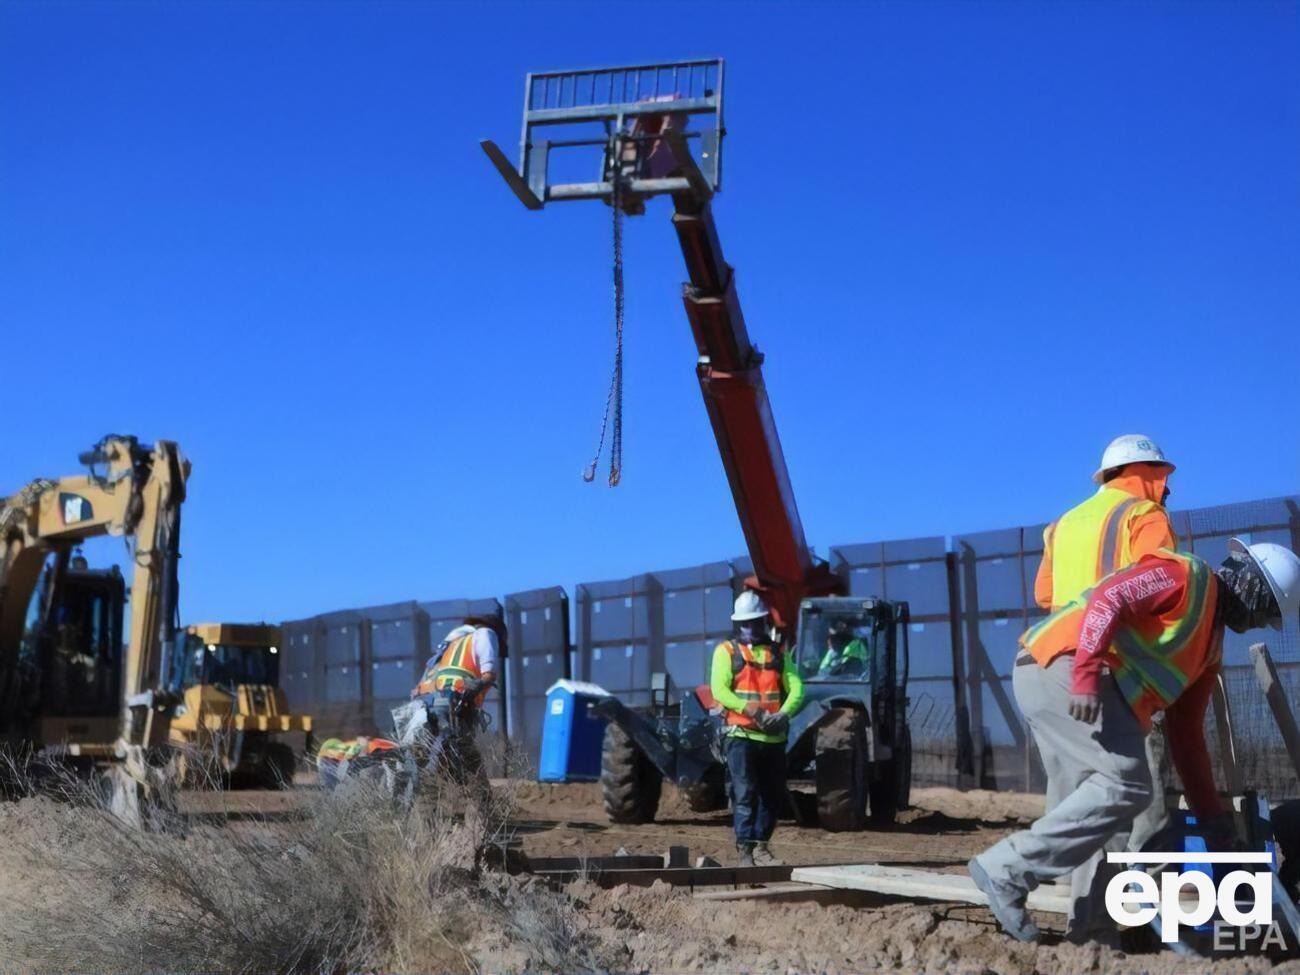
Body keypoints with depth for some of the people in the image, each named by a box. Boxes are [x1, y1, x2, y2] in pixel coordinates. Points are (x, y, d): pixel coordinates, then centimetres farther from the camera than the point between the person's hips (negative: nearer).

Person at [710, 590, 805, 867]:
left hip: (774, 737, 4)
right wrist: (750, 709, -24)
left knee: (773, 795, 9)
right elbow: (719, 690, -10)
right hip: (741, 734, -4)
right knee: (745, 794, -8)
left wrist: (784, 713, -18)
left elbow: (796, 688, 3)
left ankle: (760, 846, 21)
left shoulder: (779, 653, 13)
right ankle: (745, 849, -7)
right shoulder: (726, 651, 3)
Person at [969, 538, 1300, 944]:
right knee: (1125, 786, -16)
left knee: (1100, 795, 7)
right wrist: (1087, 677, -28)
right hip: (1061, 667, -11)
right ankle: (1007, 869, -17)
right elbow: (1108, 599, -17)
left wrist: (1208, 810, 27)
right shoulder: (1187, 576, -2)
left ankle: (1088, 929, 7)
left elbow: (1186, 730, 29)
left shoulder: (1210, 645, 27)